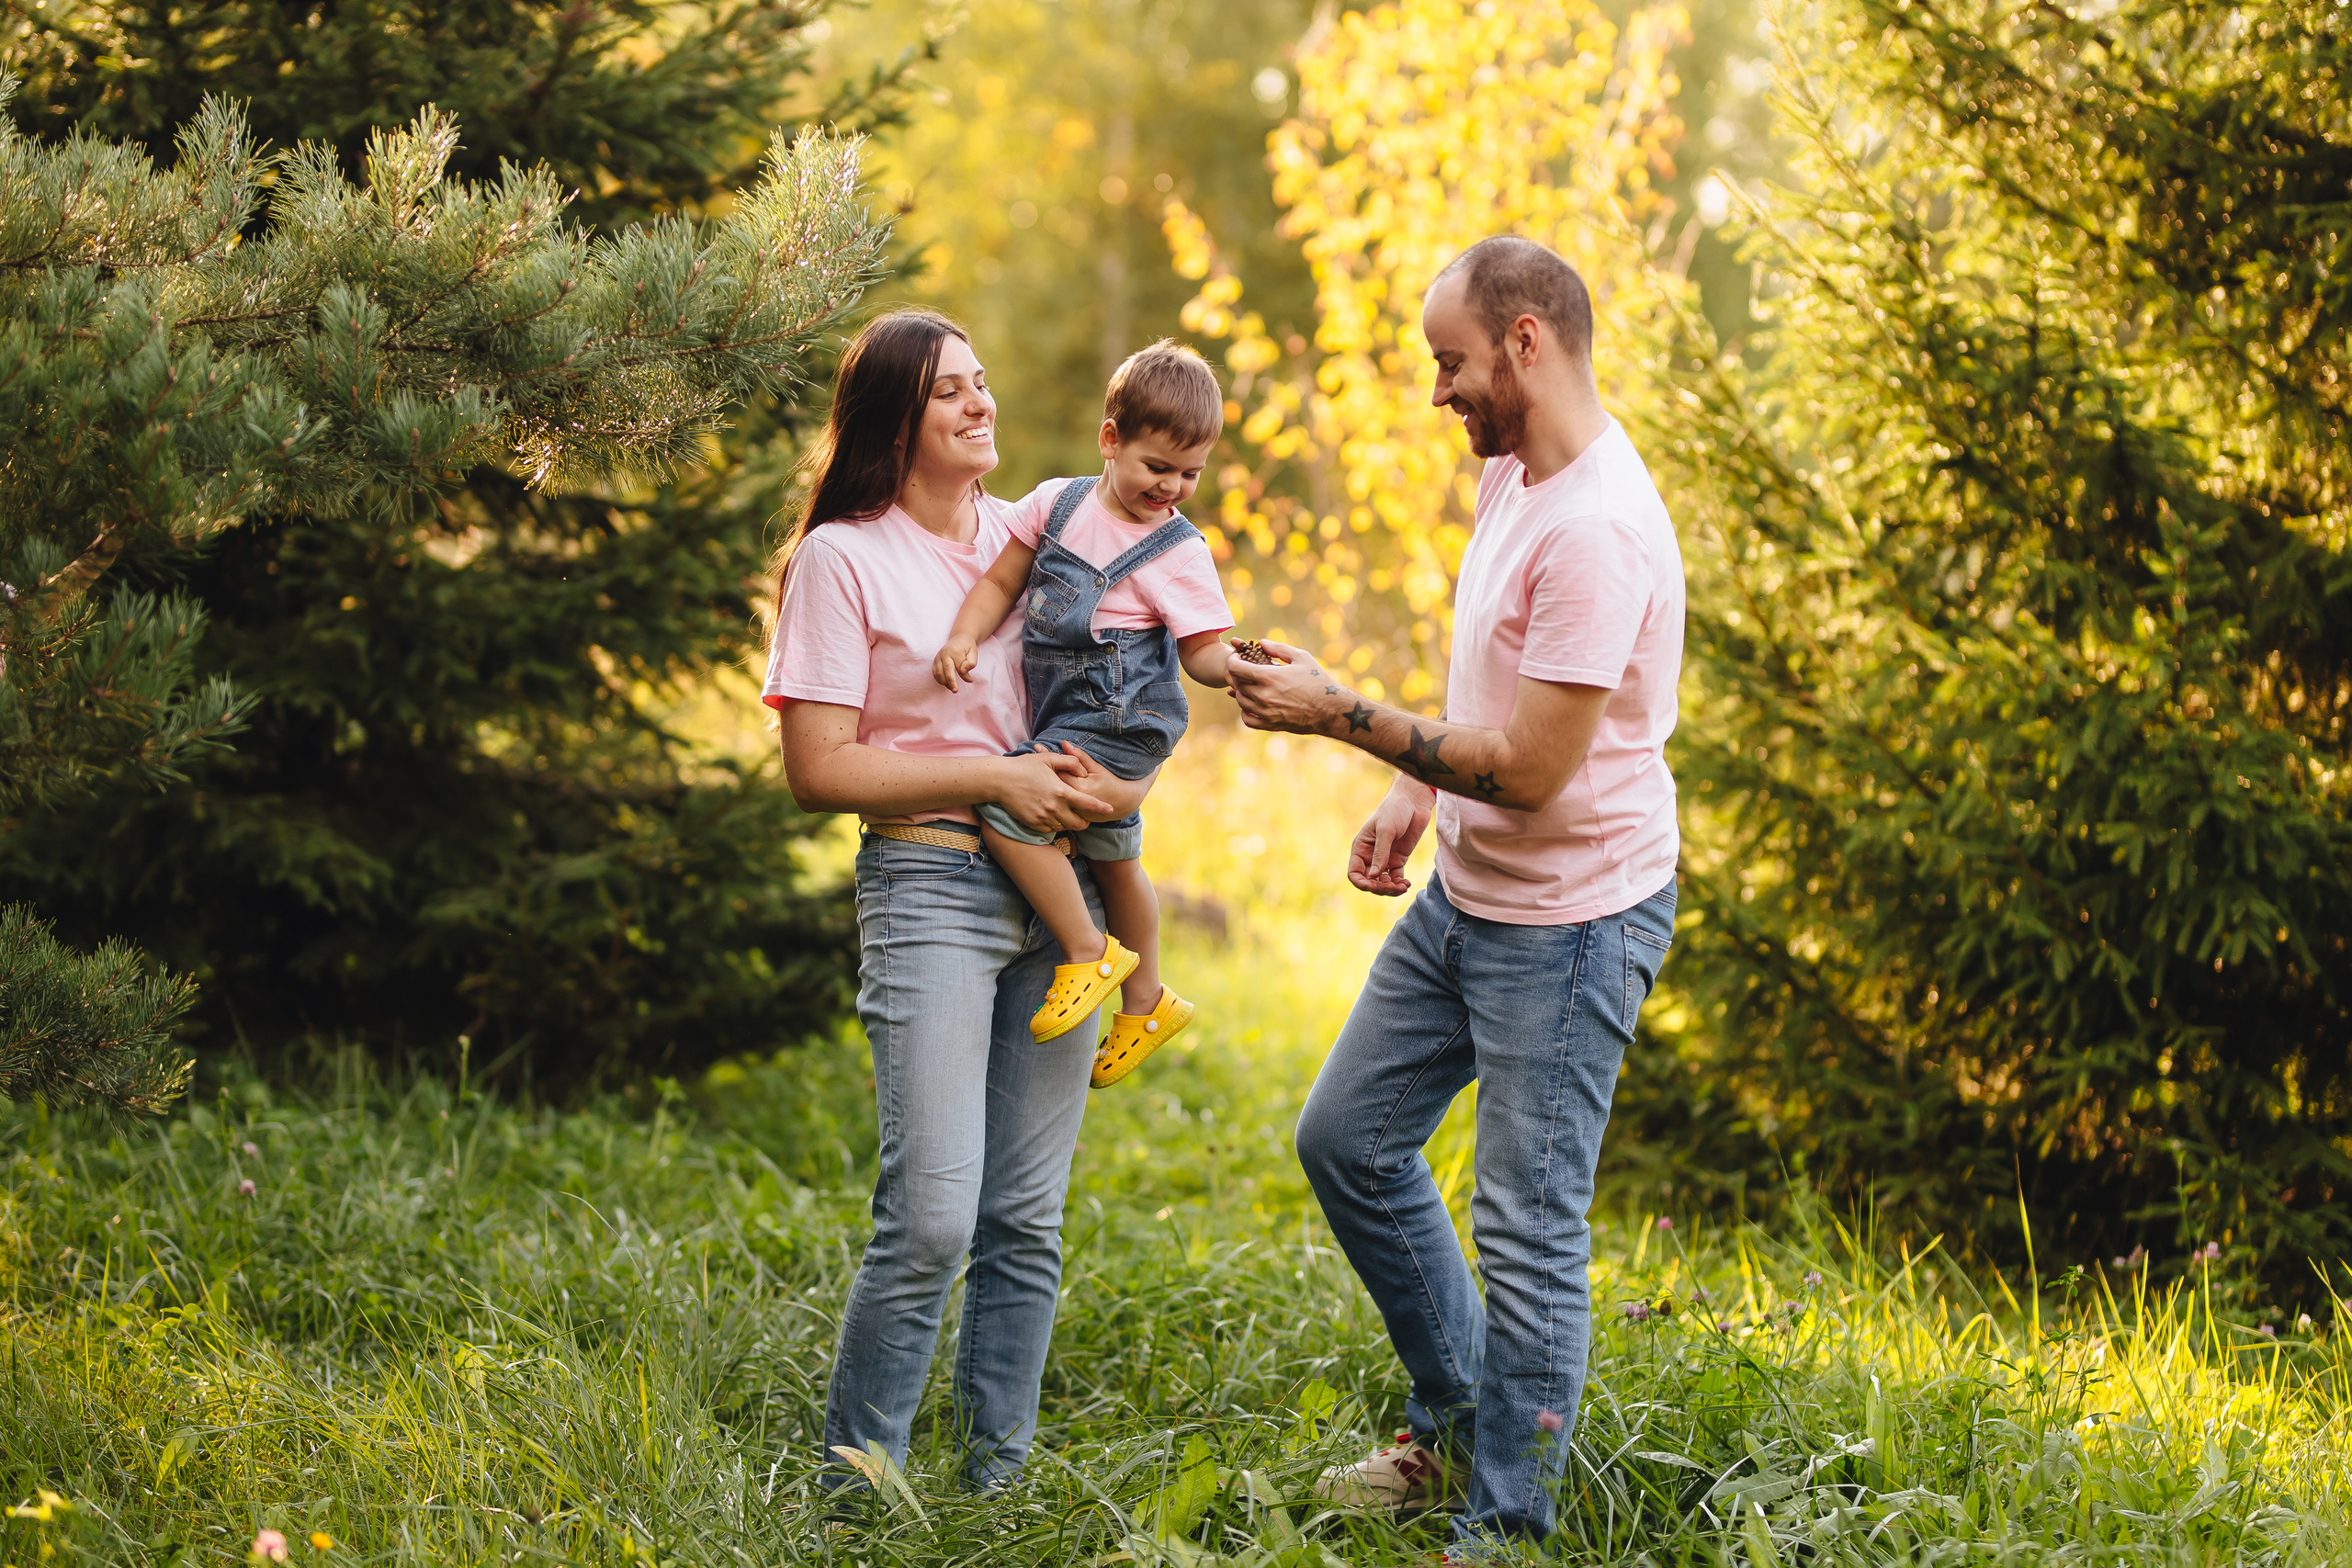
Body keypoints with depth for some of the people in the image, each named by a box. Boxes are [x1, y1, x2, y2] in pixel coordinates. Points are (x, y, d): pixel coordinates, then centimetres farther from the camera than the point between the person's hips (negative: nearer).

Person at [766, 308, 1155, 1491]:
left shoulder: (1028, 535, 13)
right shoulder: (842, 559, -3)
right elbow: (819, 769, -8)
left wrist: (1118, 784, 0)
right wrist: (996, 780, -13)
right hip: (930, 887, -5)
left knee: (1027, 1219, 6)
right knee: (931, 1217, -13)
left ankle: (998, 1479, 15)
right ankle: (856, 1488, 0)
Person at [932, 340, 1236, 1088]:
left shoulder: (1178, 550, -9)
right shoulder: (1058, 503, 4)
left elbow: (1202, 651, -10)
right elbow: (1002, 582, 10)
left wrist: (1238, 668, -31)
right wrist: (966, 635, -6)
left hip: (1121, 723, -7)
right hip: (1067, 719, 7)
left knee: (1007, 810, -21)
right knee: (1110, 854, 20)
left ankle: (1090, 953, -8)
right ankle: (1145, 1001, 38)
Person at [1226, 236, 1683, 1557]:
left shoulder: (1596, 529, -25)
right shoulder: (1510, 477, 7)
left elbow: (1530, 768, -26)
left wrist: (1338, 714, -20)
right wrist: (1415, 796, 9)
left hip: (1567, 925, -11)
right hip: (1466, 896, 11)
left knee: (1530, 1229, -4)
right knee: (1348, 1139, 18)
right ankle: (1457, 1423, 32)